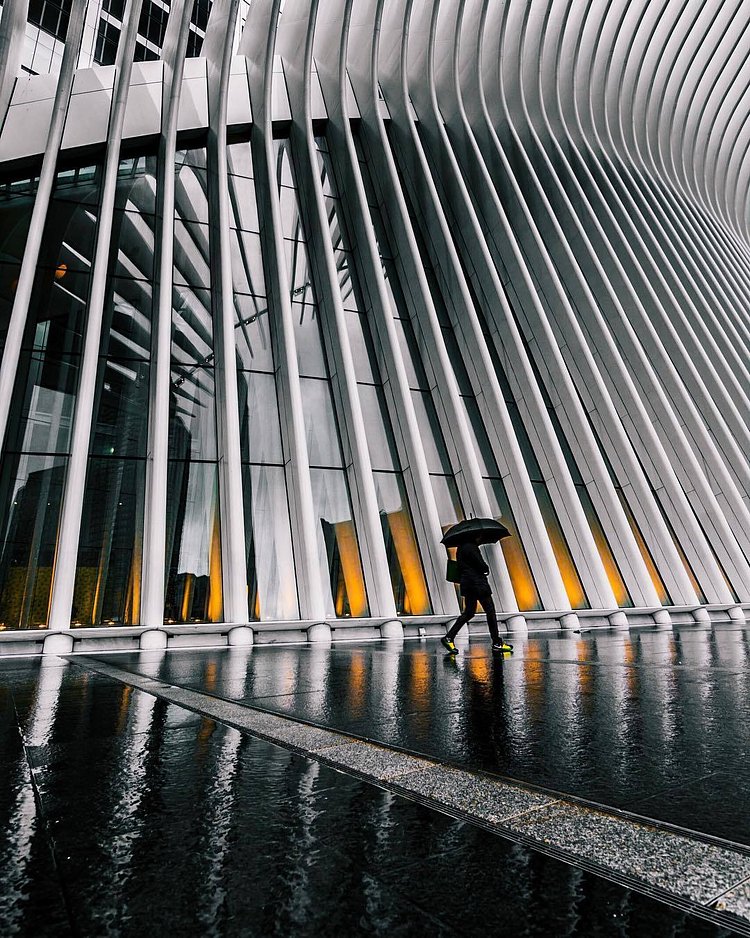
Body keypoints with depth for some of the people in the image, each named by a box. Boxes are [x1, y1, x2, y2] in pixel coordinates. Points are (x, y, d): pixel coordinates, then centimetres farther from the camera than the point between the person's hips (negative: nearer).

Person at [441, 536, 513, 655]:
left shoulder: (461, 548, 14)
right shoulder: (471, 547, -16)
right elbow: (482, 567, -18)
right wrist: (486, 569, 5)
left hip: (467, 584, 9)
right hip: (477, 583, -9)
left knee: (469, 613, 14)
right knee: (490, 611, 2)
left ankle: (448, 637, 7)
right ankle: (497, 643, 9)